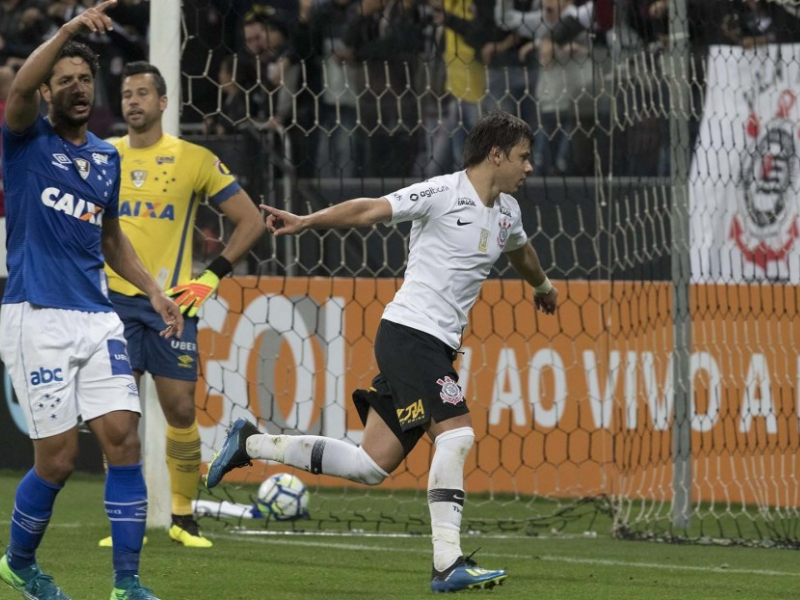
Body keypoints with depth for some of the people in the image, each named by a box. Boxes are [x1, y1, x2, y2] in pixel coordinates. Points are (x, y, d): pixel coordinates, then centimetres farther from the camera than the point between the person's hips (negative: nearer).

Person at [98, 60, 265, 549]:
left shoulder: (194, 159, 0)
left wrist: (212, 276, -4)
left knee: (181, 412, -3)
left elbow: (251, 221, 3)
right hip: (114, 299, 1)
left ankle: (184, 518, 12)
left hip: (172, 303, -1)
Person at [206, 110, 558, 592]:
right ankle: (449, 564, -23)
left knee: (372, 465, 2)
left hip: (438, 348, 8)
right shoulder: (443, 193, -8)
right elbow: (369, 210, -13)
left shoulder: (507, 211, 17)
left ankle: (251, 444, 15)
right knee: (456, 435, -21)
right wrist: (306, 222, -24)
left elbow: (520, 249, 40)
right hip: (410, 331, -8)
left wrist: (543, 286, 58)